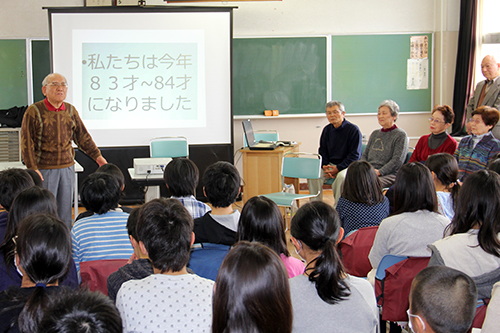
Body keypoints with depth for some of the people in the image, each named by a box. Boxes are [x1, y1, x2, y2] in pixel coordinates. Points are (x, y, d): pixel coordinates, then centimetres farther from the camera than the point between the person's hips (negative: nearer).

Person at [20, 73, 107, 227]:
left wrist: (97, 156, 9)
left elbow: (82, 136, 15)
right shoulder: (34, 111, -7)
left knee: (65, 210, 10)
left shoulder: (70, 110, 8)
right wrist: (32, 168, -15)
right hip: (44, 169, -4)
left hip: (67, 167, 4)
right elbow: (26, 142, -8)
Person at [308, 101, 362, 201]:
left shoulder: (353, 129, -7)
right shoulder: (327, 130, 11)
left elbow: (355, 155, -10)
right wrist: (325, 166, -4)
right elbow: (322, 151, 17)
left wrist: (338, 168, -18)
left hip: (348, 166, -5)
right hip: (330, 165, 5)